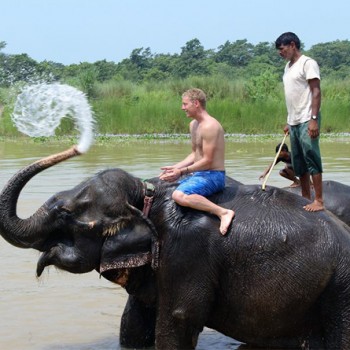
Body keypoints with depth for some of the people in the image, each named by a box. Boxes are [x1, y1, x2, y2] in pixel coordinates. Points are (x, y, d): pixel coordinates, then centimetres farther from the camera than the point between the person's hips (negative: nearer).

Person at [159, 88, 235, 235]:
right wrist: (175, 167, 9)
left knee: (179, 195, -33)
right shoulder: (193, 125, 13)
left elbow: (207, 160, -20)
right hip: (199, 174, 11)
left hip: (213, 175, -11)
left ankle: (223, 212, -34)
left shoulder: (209, 126, -18)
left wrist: (182, 171, -16)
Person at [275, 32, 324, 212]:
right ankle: (305, 199, 16)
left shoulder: (307, 63, -8)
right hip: (294, 122, 9)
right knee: (298, 163, 10)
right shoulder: (288, 66, 18)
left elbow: (316, 92, -14)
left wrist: (314, 119, -21)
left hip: (306, 121, -9)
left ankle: (319, 201, -8)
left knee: (311, 159, -10)